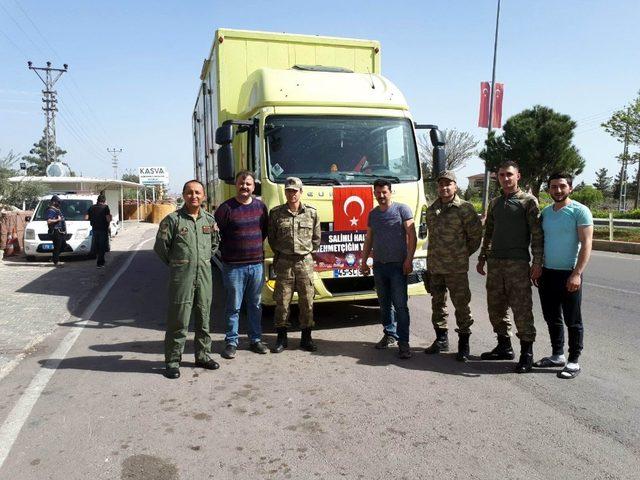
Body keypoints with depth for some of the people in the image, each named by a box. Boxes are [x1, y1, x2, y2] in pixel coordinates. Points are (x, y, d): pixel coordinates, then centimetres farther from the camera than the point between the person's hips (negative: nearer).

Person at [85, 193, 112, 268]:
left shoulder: (92, 207, 3)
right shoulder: (105, 207, -11)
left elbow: (86, 218, 0)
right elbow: (108, 219, -18)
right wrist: (110, 216, 3)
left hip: (94, 229, 5)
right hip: (103, 229, -4)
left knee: (97, 246, 18)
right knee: (102, 247, 4)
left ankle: (101, 261, 27)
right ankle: (100, 263, 4)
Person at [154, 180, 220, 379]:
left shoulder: (210, 220, 8)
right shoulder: (173, 219, -6)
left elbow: (215, 243, 22)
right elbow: (160, 246, -2)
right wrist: (175, 264, 6)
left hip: (204, 275, 4)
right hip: (181, 278, -4)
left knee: (203, 318, 13)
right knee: (178, 320, -1)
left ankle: (203, 356, 26)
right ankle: (173, 361, 10)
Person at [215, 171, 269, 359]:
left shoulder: (260, 206, 7)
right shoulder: (226, 208, -7)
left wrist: (255, 247, 10)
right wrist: (227, 251, 1)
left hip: (257, 264, 4)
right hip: (234, 266, -4)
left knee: (255, 304, 13)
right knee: (233, 306, 4)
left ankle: (255, 339, 24)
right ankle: (231, 342, 16)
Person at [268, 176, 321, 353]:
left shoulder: (311, 213, 3)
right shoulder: (276, 213, 2)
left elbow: (316, 238, 11)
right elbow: (272, 238, 9)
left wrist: (306, 252, 8)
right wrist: (280, 253, 7)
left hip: (305, 262, 1)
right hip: (284, 263, 0)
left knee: (307, 301, 5)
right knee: (282, 301, 3)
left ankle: (306, 338, 17)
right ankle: (281, 338, 15)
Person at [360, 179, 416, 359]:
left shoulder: (402, 209, -3)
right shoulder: (373, 214, 14)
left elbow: (411, 235, -7)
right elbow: (369, 239, 19)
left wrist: (409, 259, -14)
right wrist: (364, 261, 15)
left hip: (398, 265, -5)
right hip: (379, 265, 6)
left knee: (400, 305, -7)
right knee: (384, 304, 12)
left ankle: (403, 342, -4)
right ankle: (389, 334, 23)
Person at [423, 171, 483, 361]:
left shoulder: (464, 208, -7)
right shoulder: (431, 209, 11)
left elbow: (476, 235, -4)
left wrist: (463, 254, 4)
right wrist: (434, 255, 15)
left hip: (456, 267, -6)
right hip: (434, 266, 6)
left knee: (461, 305, -1)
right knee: (438, 303, 14)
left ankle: (463, 344, 10)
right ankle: (441, 340, 26)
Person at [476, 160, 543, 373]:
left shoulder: (528, 201, -1)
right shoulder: (494, 203, 16)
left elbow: (537, 234, -6)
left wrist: (537, 263, -13)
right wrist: (482, 258, 18)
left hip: (518, 263, -6)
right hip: (495, 262, 6)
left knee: (522, 308, -5)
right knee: (495, 307, 10)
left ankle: (527, 354, 4)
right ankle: (504, 347, 24)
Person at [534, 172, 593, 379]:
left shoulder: (580, 211, -8)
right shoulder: (545, 212, 10)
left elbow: (586, 244, -13)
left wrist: (577, 274, -20)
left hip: (569, 274, -6)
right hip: (547, 273, 6)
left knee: (572, 321, 4)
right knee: (552, 318, 14)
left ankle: (573, 361, 14)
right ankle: (557, 355, 28)